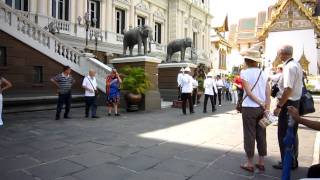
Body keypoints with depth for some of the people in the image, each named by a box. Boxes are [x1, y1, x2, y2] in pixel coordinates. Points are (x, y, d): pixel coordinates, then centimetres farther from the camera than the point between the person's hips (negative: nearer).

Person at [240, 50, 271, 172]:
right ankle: (261, 162, 21)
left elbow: (248, 92, -15)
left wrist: (261, 103, -9)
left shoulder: (244, 73, -8)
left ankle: (250, 163, 12)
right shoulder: (263, 73, 6)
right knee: (261, 135, 12)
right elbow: (268, 92, 1)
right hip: (262, 108, 5)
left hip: (249, 107, -5)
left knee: (249, 135, 3)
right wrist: (267, 107, -1)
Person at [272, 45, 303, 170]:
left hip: (288, 103, -10)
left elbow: (288, 89, -27)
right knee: (292, 133, 19)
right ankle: (293, 161, 32)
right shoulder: (296, 65, 11)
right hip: (296, 103, 10)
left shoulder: (289, 67, -20)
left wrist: (279, 106, -23)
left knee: (284, 134, 1)